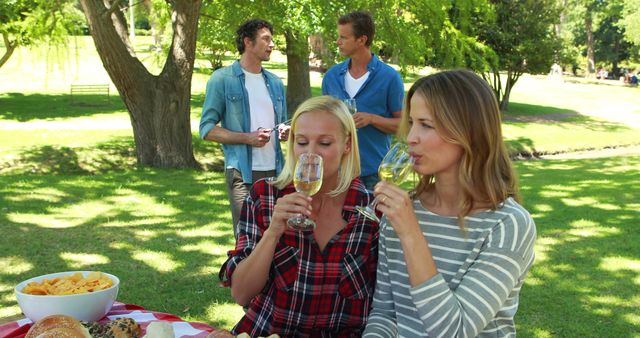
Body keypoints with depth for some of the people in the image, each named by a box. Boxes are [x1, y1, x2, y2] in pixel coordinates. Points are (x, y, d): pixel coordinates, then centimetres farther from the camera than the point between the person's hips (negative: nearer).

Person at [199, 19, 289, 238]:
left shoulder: (275, 82, 17)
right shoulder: (222, 79, 0)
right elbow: (207, 129, -5)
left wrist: (285, 132, 1)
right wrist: (248, 138, -16)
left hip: (275, 171, 5)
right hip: (242, 173, -5)